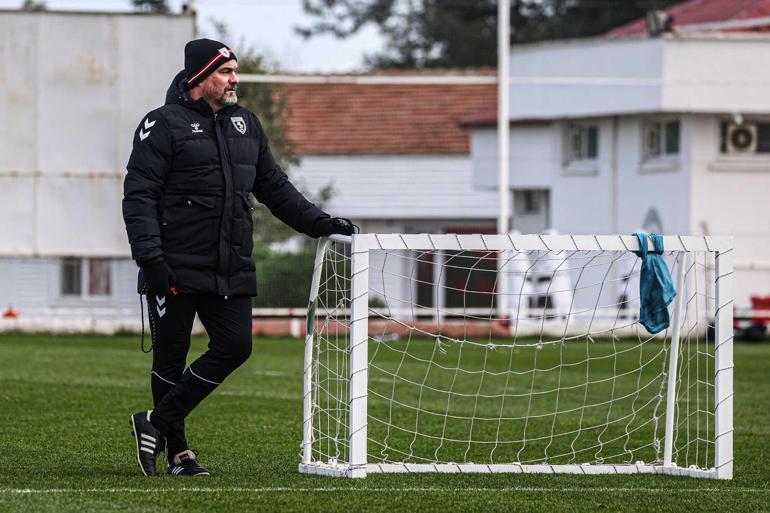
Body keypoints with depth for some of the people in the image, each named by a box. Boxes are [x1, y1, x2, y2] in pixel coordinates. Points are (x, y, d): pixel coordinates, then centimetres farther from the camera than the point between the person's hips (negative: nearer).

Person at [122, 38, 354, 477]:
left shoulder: (245, 124, 16)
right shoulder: (164, 125, -4)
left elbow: (274, 186, 23)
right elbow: (139, 196, -9)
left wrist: (318, 222, 12)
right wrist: (150, 258, -18)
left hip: (233, 270, 6)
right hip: (176, 268, -6)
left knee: (235, 347, -3)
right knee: (170, 357, 1)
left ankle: (157, 423, 6)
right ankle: (177, 450, 13)